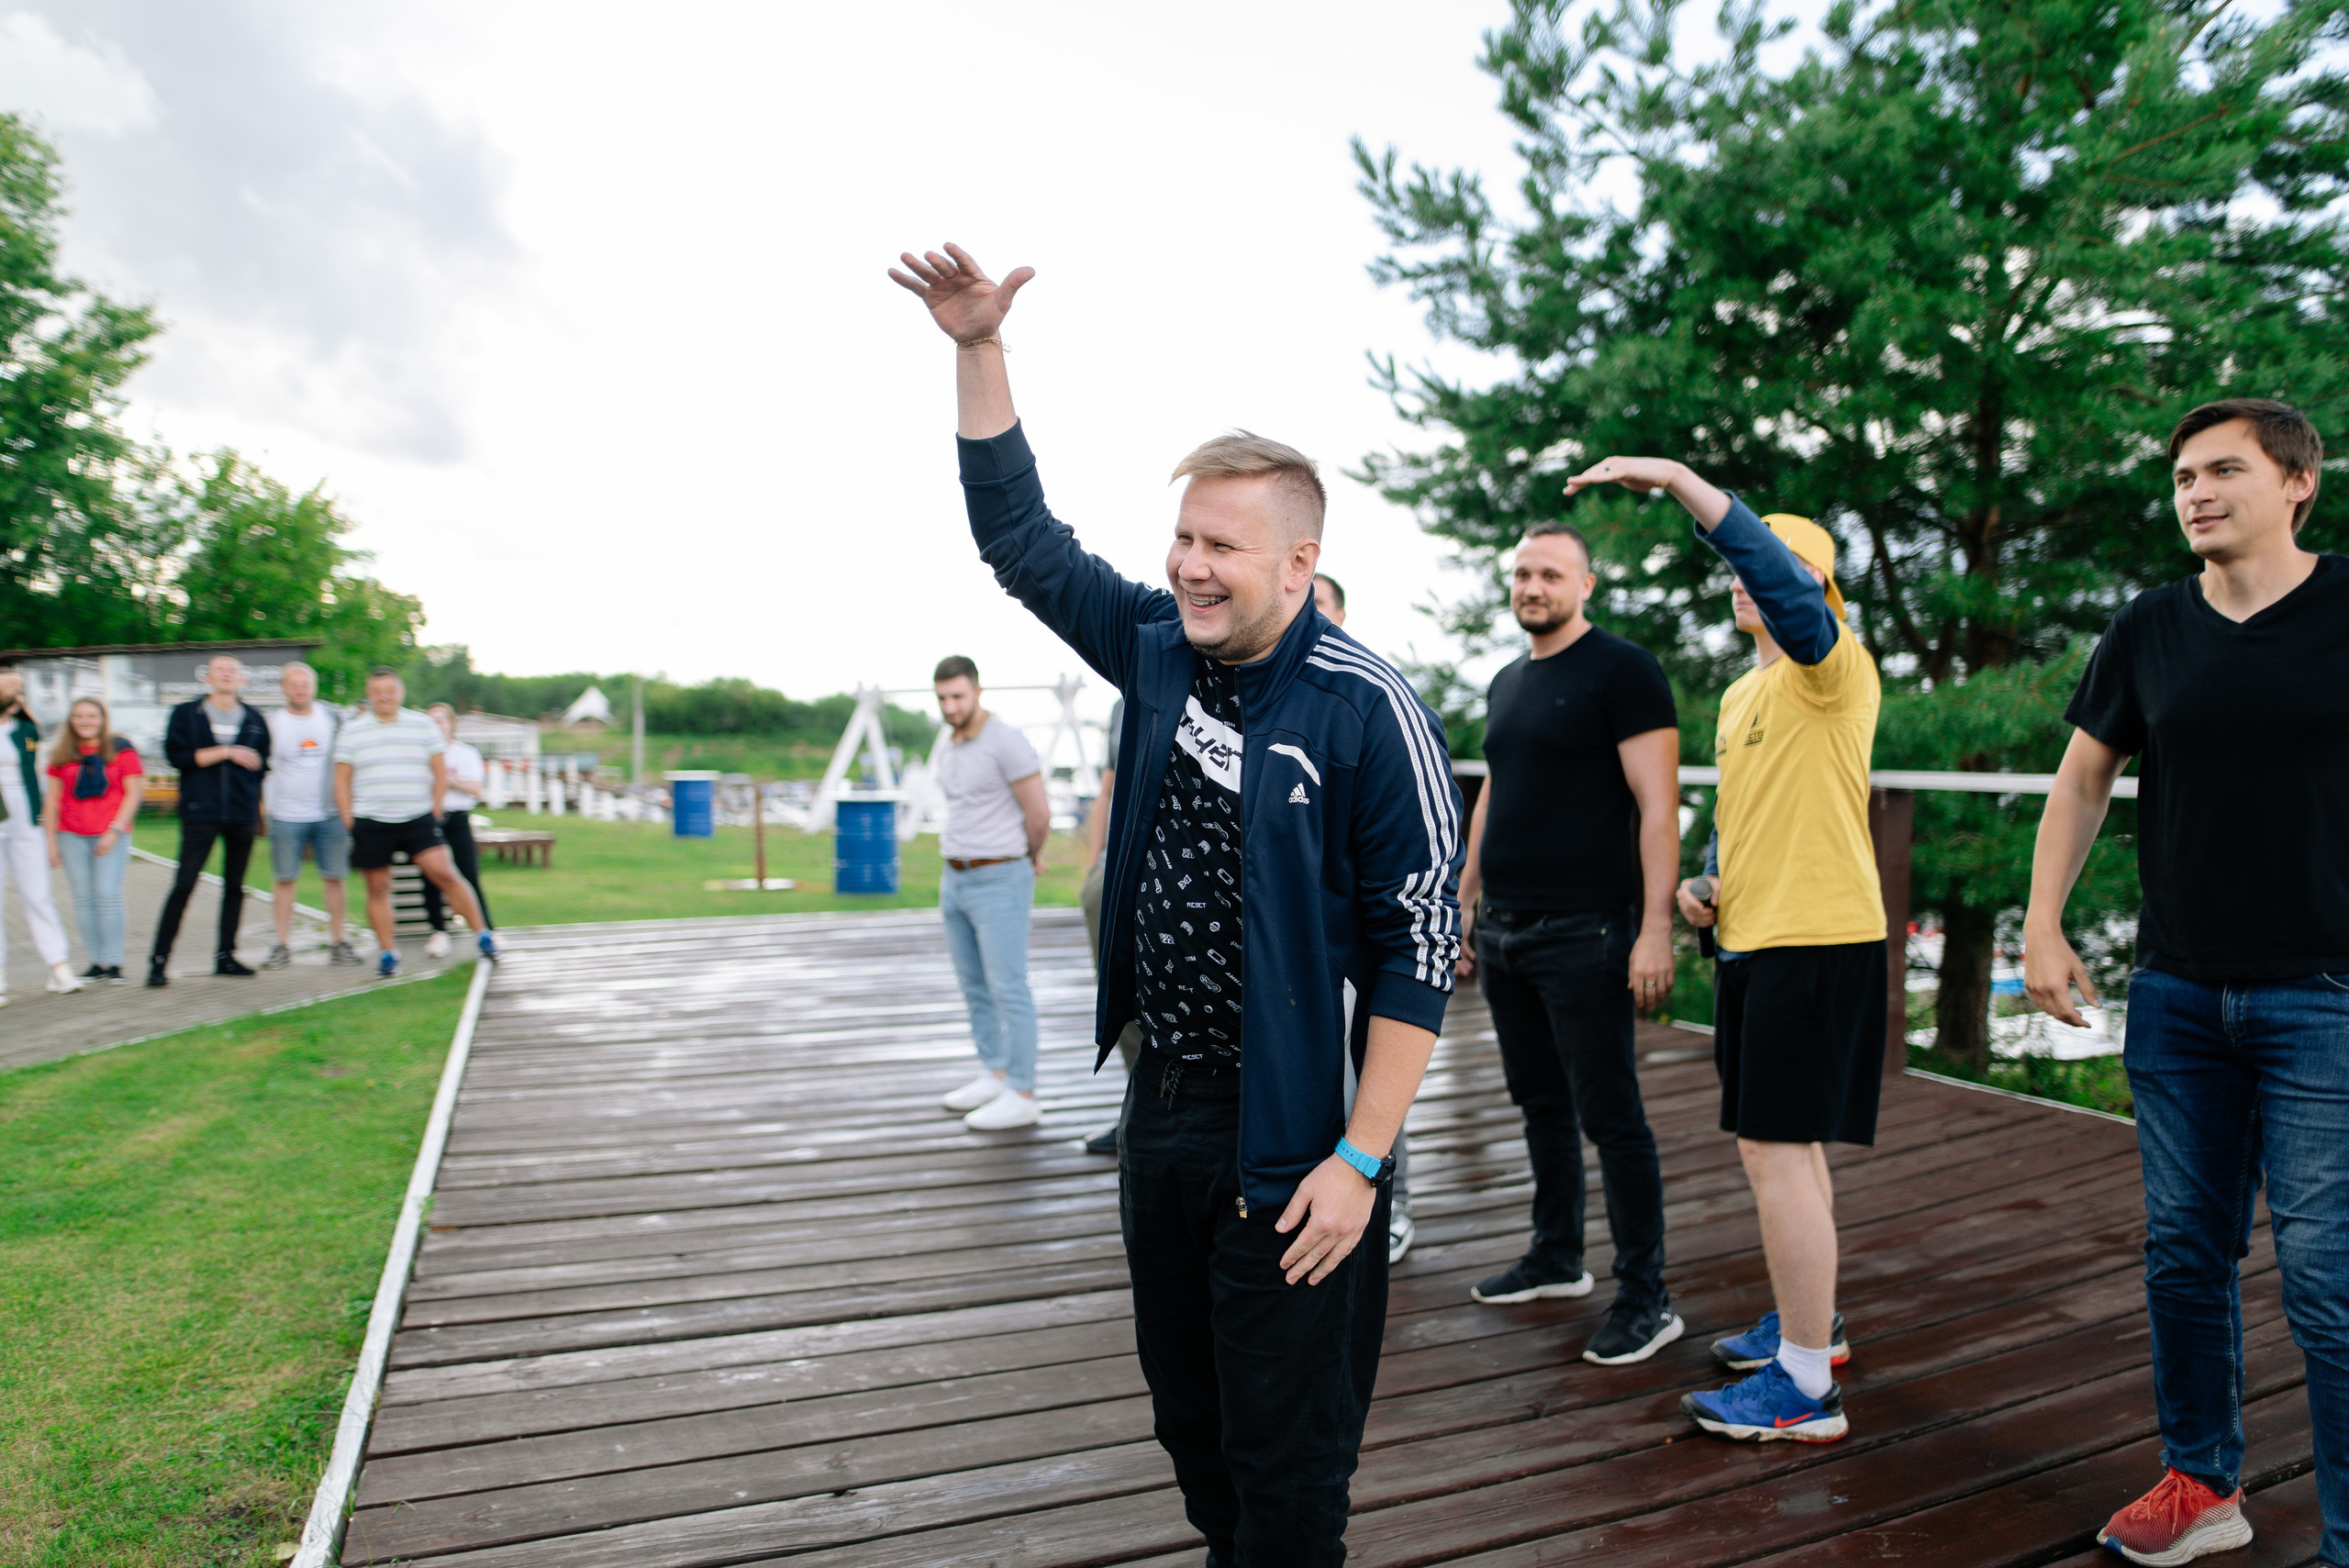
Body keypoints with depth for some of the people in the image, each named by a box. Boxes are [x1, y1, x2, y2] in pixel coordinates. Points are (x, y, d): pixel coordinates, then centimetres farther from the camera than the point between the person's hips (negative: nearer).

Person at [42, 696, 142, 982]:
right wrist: (51, 840, 7)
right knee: (83, 899, 3)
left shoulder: (120, 749, 2)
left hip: (110, 835, -3)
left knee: (107, 895, -10)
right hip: (71, 836, 3)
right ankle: (96, 962, 9)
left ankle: (113, 962, -4)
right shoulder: (62, 755, 11)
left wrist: (115, 831, -8)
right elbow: (52, 800, 12)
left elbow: (134, 792, -1)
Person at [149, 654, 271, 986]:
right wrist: (226, 752, -12)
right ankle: (159, 959, -4)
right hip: (200, 813, -3)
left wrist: (260, 808, 12)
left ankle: (225, 955, 15)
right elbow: (176, 755, -7)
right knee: (183, 886, -8)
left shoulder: (254, 719, 12)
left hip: (242, 815, 3)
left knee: (235, 886, 7)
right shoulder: (186, 714, 5)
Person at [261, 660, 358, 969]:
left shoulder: (331, 717, 6)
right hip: (286, 816, -1)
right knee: (284, 880, 1)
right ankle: (283, 946, 7)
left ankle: (339, 943, 8)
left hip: (329, 814, 1)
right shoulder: (271, 723, 1)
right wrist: (262, 803, 0)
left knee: (335, 878, 1)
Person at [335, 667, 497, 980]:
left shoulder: (423, 726, 7)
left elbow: (440, 772, 9)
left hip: (418, 820, -1)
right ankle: (388, 954, 15)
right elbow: (341, 780, 7)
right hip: (370, 823, 1)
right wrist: (349, 822, 0)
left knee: (443, 873, -11)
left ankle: (483, 934, -2)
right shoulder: (352, 732, 7)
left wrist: (434, 810, 3)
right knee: (378, 888, 4)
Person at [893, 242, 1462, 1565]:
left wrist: (1360, 1161, -18)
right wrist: (979, 350, 3)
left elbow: (1420, 949, -16)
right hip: (1160, 1108, 7)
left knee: (1285, 1462, 10)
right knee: (1189, 1419, 23)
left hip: (1286, 1137, -6)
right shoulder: (1159, 648, 1)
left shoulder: (1368, 709, -17)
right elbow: (1020, 534, 10)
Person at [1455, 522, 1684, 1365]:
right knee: (1540, 1105, 17)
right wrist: (1467, 903, 20)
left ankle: (1646, 1299, 11)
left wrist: (1655, 929, -19)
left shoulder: (1622, 670, -7)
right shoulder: (1507, 682, 16)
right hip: (1503, 931, 7)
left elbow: (1658, 805, -13)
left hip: (1584, 935, -7)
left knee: (1610, 1117, -1)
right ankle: (1557, 1258, 31)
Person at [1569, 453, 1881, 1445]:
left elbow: (1782, 579, -30)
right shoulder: (1741, 695, 18)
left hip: (1816, 939, -10)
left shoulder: (1831, 671, -10)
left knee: (1776, 1150, -7)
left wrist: (1676, 478, -31)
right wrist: (1706, 886, 9)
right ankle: (1809, 1323, 36)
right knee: (1785, 1142, 19)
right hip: (1753, 938, 10)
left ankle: (1804, 1386, 5)